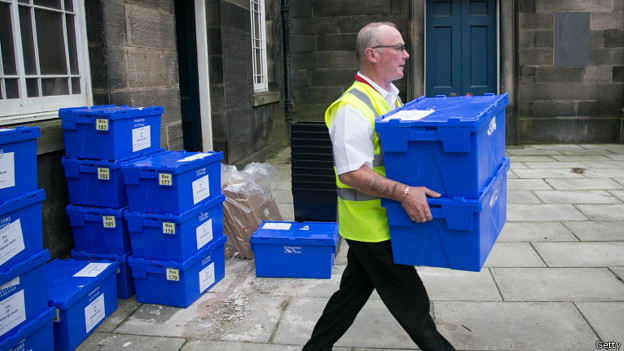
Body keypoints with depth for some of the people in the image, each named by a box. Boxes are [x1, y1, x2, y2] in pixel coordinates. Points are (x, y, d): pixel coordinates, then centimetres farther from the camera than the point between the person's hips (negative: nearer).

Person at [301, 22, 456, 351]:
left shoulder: (389, 96, 10)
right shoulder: (353, 108, -22)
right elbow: (351, 173, -27)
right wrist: (403, 192, -32)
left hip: (377, 222, 10)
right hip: (371, 225, -10)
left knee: (354, 289, 21)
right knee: (411, 303, 5)